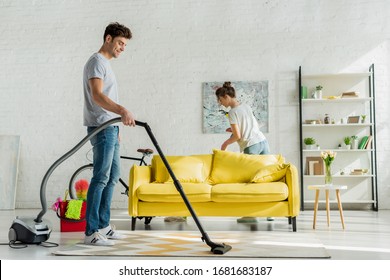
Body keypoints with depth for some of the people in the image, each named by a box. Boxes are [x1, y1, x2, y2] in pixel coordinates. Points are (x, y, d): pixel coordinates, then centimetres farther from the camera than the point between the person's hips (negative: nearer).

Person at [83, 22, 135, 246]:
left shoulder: (106, 64, 21)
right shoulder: (97, 62, -9)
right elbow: (97, 95, -24)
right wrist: (123, 111, -37)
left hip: (110, 128, 10)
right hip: (102, 128, -10)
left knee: (112, 177, 11)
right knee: (101, 178, -12)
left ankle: (103, 225, 17)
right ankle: (91, 232, -10)